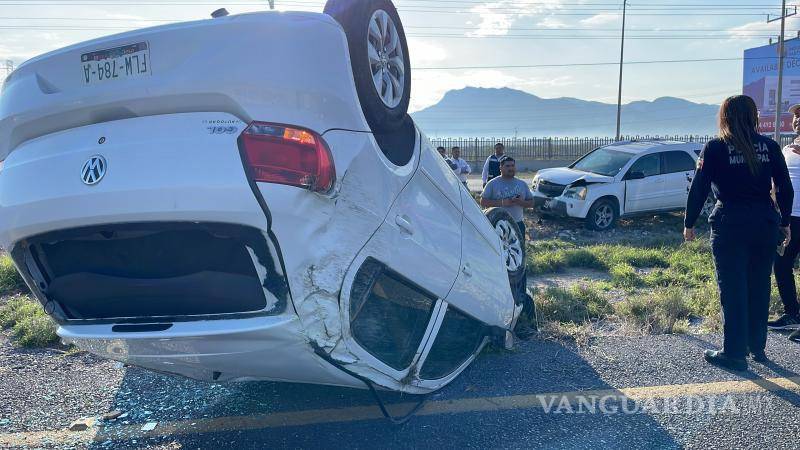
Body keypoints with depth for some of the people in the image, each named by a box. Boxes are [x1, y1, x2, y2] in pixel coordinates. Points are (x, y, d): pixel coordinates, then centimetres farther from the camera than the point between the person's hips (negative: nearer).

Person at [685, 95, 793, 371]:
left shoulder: (715, 148, -6)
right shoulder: (770, 147, 4)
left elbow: (699, 189, -7)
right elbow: (785, 189, 8)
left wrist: (689, 224, 2)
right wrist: (784, 222, 19)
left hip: (730, 224, -4)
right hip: (766, 223, 4)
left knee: (733, 290, 2)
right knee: (760, 286, 15)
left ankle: (735, 353, 7)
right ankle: (757, 347, 28)